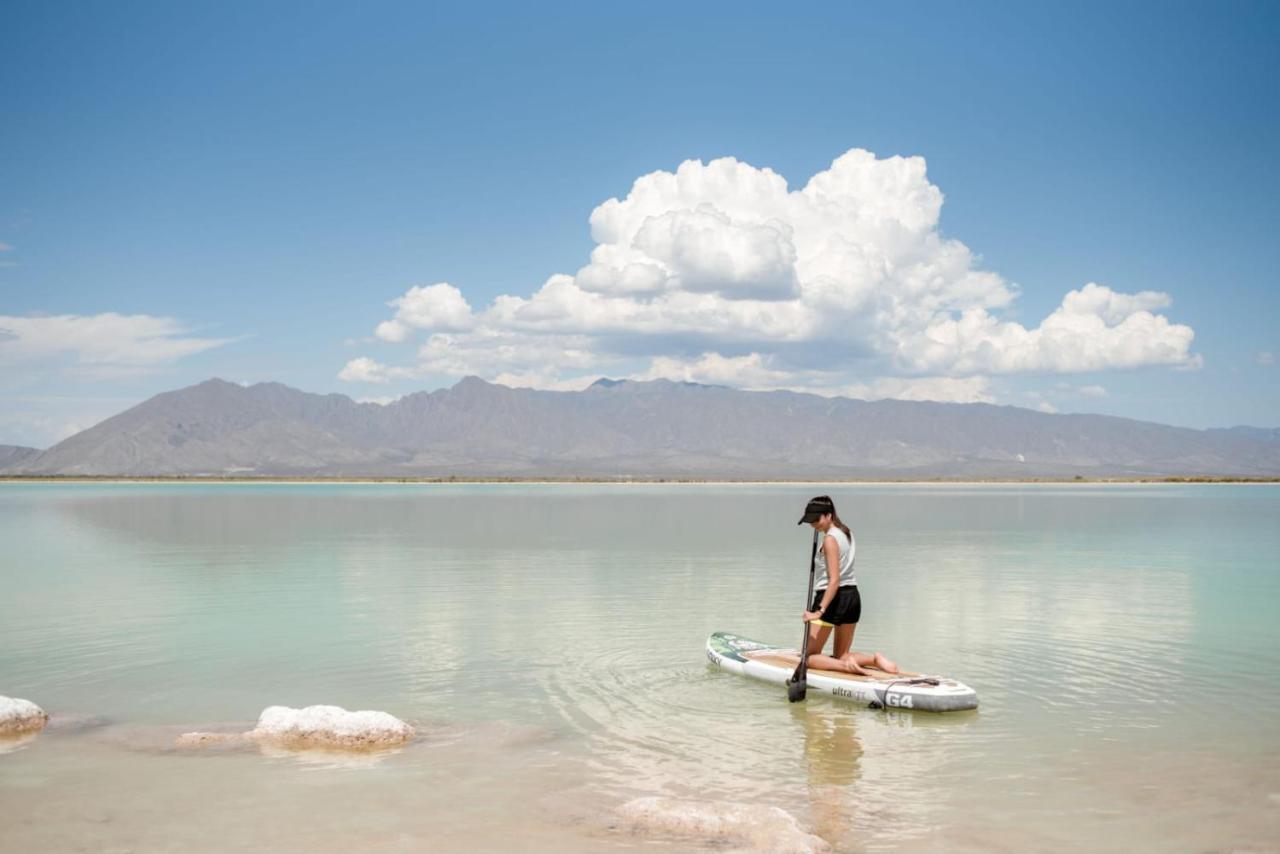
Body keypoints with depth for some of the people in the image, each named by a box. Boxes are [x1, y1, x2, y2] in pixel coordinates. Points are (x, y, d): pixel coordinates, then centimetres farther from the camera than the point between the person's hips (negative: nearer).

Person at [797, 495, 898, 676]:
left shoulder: (830, 539, -15)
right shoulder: (846, 532, 11)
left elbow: (834, 580, -23)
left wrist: (820, 610, -28)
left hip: (832, 597, -9)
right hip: (853, 596, 9)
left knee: (809, 657, -1)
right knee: (842, 655, 18)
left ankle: (846, 666, -23)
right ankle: (875, 659, -7)